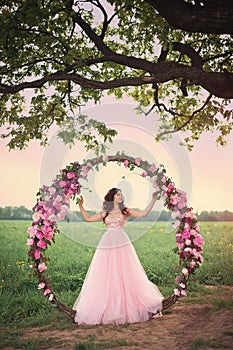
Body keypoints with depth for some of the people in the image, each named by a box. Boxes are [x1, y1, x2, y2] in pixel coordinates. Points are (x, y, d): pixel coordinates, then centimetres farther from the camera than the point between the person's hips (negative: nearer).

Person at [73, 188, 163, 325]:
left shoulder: (126, 211, 9)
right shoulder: (105, 213, 13)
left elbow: (144, 213, 0)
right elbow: (88, 218, 17)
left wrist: (153, 200, -5)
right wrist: (81, 206, 14)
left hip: (122, 244, -1)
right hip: (107, 244, 1)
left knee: (125, 275, -1)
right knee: (105, 277, 2)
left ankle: (128, 307, 10)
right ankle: (108, 309, 13)